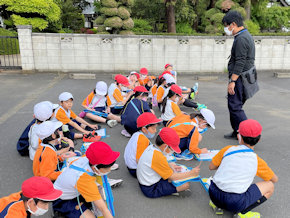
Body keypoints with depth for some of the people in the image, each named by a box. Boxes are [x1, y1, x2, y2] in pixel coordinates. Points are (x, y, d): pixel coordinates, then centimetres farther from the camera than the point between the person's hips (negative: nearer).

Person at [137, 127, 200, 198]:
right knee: (186, 184, -13)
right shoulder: (158, 157, -29)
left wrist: (170, 166, 7)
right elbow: (172, 177, -19)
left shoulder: (151, 147, -3)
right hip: (151, 190, -9)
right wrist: (191, 173, -12)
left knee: (172, 165, 18)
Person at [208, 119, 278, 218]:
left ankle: (216, 203, 16)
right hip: (234, 203, -3)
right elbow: (275, 179, 16)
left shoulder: (227, 149, 2)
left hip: (213, 194, 4)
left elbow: (211, 167, 12)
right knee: (270, 186, 13)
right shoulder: (257, 161, -1)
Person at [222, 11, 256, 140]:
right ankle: (237, 132, 25)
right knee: (234, 106, 16)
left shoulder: (241, 39, -16)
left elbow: (240, 63, -22)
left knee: (235, 106, -7)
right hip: (243, 77, 10)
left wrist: (232, 81, -21)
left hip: (239, 78, -10)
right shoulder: (246, 36, 18)